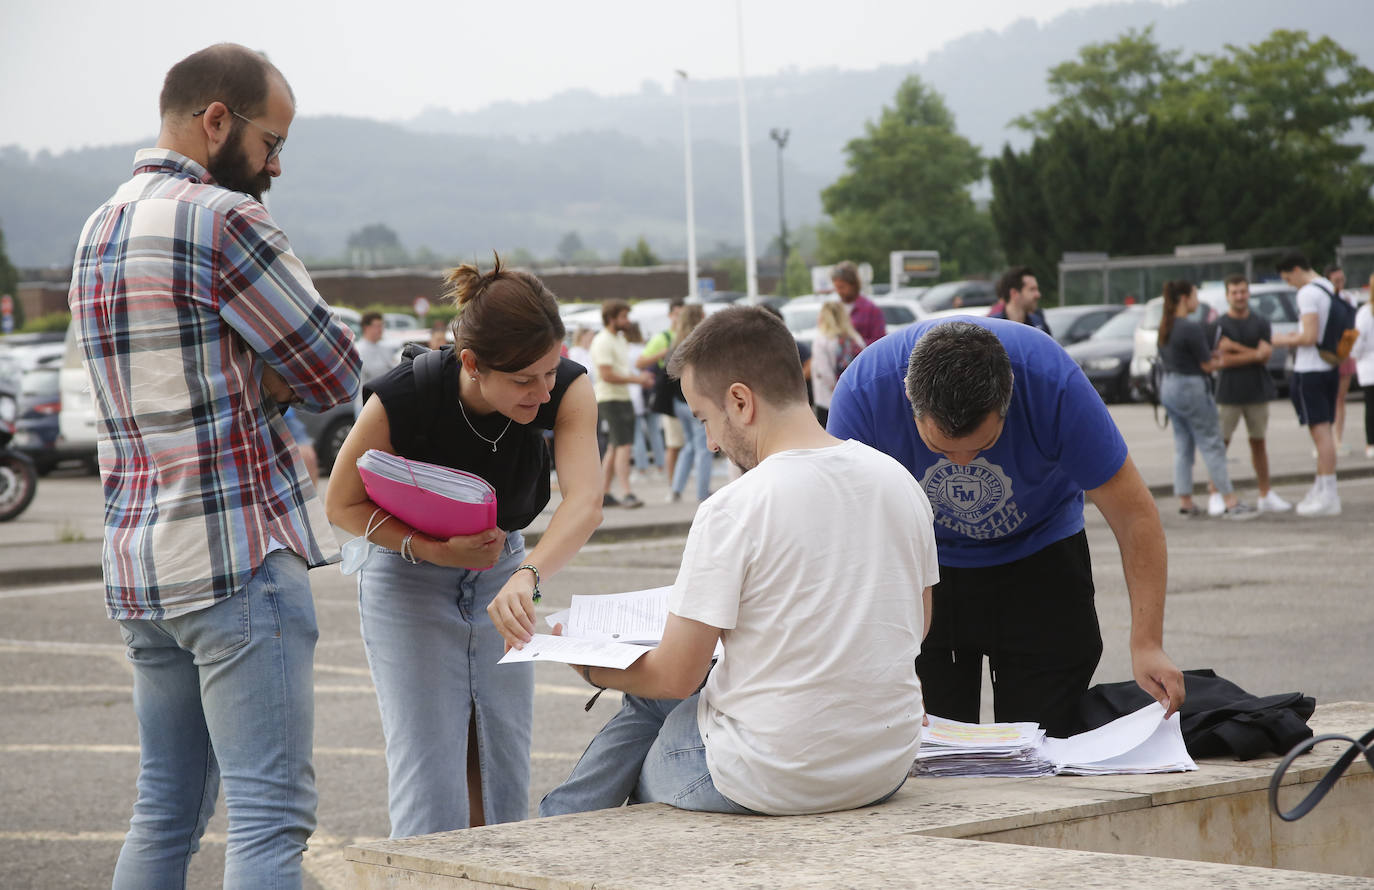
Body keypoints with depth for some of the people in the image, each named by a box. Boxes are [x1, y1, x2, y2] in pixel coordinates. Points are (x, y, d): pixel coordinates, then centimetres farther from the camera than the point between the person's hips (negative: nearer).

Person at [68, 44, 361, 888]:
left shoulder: (100, 231, 17)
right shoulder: (224, 219, -11)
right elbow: (337, 375, -7)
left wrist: (259, 383, 3)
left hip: (138, 564, 9)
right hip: (240, 557, -9)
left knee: (165, 811, 14)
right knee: (271, 815, -9)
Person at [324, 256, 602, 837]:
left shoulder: (567, 388, -24)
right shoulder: (403, 398, -30)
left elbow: (585, 501, -38)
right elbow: (343, 505, -16)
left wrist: (527, 576, -56)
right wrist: (438, 551, -29)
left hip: (500, 568, 3)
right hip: (406, 575, -3)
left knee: (503, 768, 5)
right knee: (430, 771, -12)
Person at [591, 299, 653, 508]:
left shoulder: (619, 339, 18)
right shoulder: (603, 341, -13)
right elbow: (607, 375, -21)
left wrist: (640, 377, 8)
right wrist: (636, 379, -16)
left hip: (623, 397, 10)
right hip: (609, 399, -10)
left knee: (614, 448, 11)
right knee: (623, 445, -16)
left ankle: (604, 493, 15)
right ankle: (626, 494, -20)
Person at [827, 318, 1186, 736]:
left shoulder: (1052, 380, -31)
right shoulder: (863, 391, -31)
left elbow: (1135, 515, -23)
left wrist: (1146, 644, -31)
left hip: (1038, 557, 0)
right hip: (924, 558, 0)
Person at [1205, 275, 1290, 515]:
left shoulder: (1261, 323, 7)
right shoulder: (1219, 326, -2)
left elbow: (1266, 355, -4)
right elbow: (1223, 360, -11)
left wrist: (1236, 347, -12)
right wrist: (1254, 354, -11)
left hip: (1257, 392, 3)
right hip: (1228, 394, -3)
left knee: (1258, 442, 10)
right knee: (1220, 443, -3)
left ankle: (1265, 495, 15)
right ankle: (1215, 495, 1)